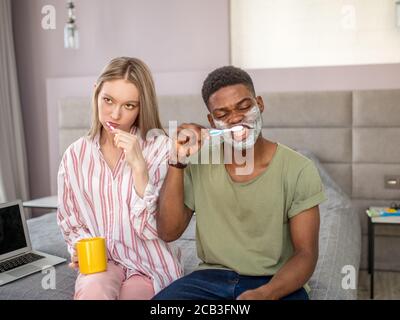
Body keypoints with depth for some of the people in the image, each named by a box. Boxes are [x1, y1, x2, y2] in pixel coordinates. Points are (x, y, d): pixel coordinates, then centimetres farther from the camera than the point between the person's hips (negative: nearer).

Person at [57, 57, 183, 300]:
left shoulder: (159, 147, -9)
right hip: (101, 262, 1)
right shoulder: (76, 155, 0)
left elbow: (153, 227, -16)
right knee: (93, 291, -31)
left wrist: (138, 166, -24)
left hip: (151, 265, -1)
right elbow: (70, 221, 14)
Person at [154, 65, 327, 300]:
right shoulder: (199, 163, 1)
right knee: (162, 300, -24)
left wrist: (265, 293, -26)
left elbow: (306, 253, -8)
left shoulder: (299, 171, -8)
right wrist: (178, 161, -11)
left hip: (276, 283, -1)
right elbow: (168, 232, -3)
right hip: (213, 277, 2)